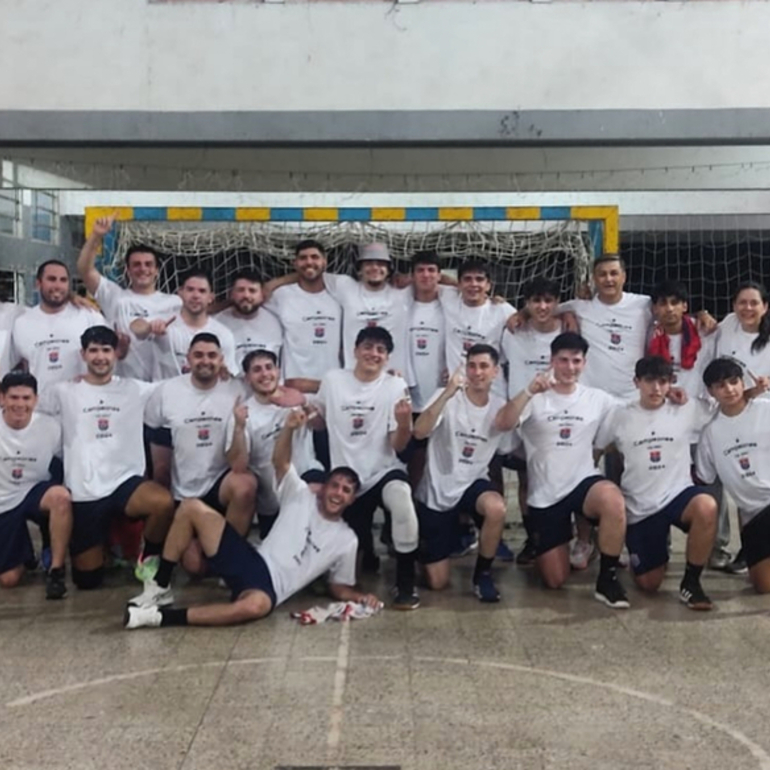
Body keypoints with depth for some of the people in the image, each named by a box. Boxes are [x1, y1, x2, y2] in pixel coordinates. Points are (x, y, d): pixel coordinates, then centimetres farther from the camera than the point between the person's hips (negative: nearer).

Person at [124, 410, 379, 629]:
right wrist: (289, 428, -17)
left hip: (269, 588, -3)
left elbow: (339, 588, 14)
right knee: (191, 507, -13)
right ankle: (160, 587, -5)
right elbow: (280, 462, 2)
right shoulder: (302, 497, 13)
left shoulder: (346, 540, 10)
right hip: (250, 562, 3)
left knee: (256, 605, -44)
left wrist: (359, 597, -8)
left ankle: (163, 616, -31)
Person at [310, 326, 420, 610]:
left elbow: (398, 446, -10)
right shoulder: (333, 380, -1)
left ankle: (405, 582, -24)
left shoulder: (395, 386, -6)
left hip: (384, 471, -2)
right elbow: (318, 421, 15)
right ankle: (366, 550, 46)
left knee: (400, 496, -38)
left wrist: (403, 422, -31)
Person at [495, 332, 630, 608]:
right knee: (555, 580, 0)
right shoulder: (536, 399, -3)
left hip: (583, 482, 1)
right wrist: (529, 392, -31)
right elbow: (502, 424, -19)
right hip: (544, 495, -1)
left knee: (613, 499, -37)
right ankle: (541, 547, 38)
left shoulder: (597, 399, 5)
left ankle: (607, 577, -18)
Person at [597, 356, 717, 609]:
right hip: (639, 508, 0)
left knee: (706, 506, -37)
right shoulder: (620, 416, 0)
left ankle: (691, 582, -16)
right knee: (649, 584, 2)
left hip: (678, 494, 0)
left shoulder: (687, 410, 0)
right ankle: (657, 551, 40)